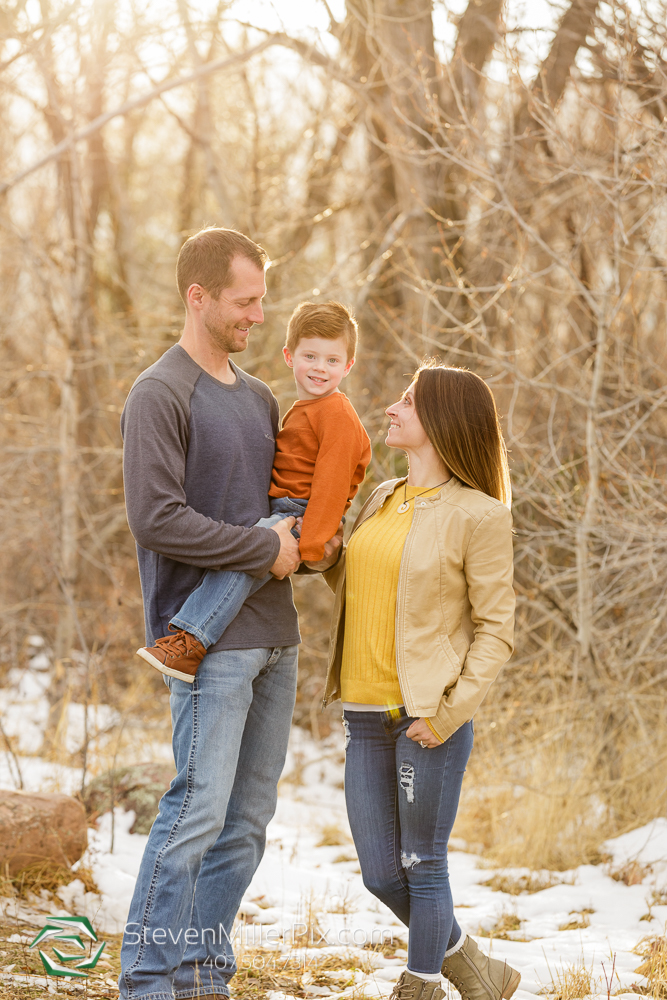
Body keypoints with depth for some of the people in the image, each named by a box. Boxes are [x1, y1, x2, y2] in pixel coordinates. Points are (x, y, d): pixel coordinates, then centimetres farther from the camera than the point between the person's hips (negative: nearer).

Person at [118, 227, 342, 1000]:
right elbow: (156, 519, -18)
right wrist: (267, 548, -13)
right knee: (198, 808, -12)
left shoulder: (258, 398, 16)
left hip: (272, 637, 8)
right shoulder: (160, 395, -9)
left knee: (247, 820, 8)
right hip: (209, 638, -8)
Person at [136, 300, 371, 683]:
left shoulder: (338, 416, -9)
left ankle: (190, 644, -42)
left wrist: (309, 545, -22)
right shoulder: (303, 411, 24)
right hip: (280, 514, 11)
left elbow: (330, 486, -17)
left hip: (301, 518, -11)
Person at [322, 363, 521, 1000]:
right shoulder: (382, 500, 14)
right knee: (381, 875, 9)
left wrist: (452, 713, -16)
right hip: (366, 713, 7)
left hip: (429, 717, -7)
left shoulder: (478, 515, -7)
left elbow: (496, 628, -8)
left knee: (421, 869, 2)